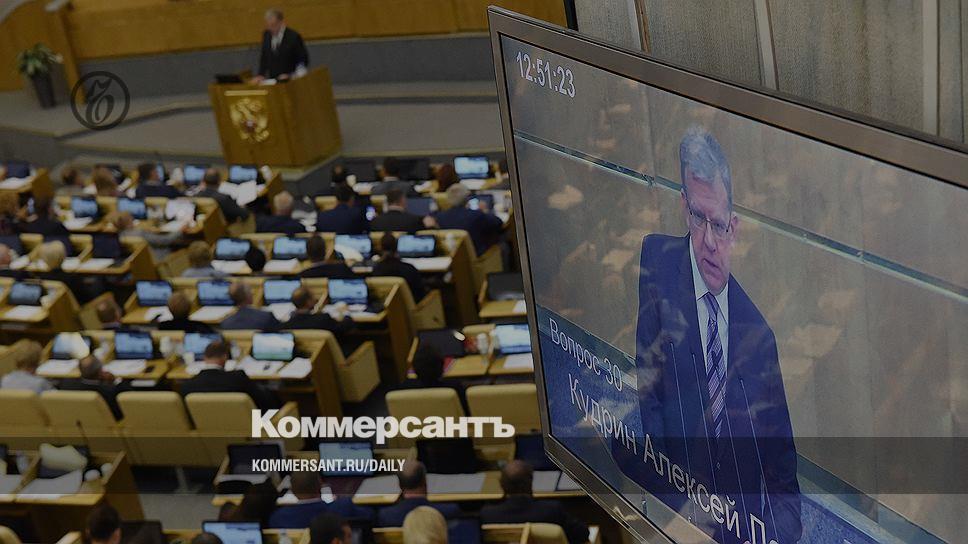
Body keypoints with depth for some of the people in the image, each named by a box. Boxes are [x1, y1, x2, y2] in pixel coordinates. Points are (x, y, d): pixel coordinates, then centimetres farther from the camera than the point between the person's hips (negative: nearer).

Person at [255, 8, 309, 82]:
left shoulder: (293, 36, -10)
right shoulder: (266, 35, 6)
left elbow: (303, 60, -6)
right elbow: (263, 57, 15)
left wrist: (290, 75, -14)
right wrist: (261, 75, 2)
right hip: (271, 80, 4)